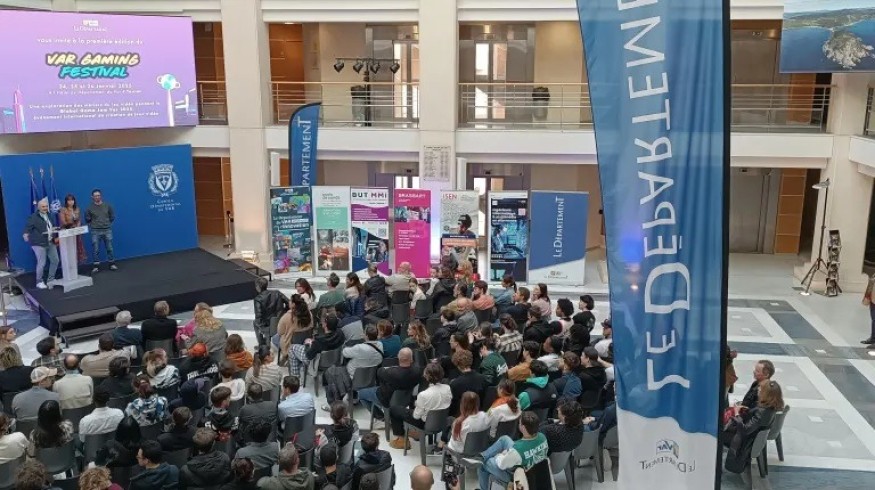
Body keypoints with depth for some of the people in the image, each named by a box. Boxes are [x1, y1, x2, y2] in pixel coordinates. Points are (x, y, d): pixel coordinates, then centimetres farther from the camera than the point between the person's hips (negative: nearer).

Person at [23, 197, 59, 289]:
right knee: (41, 263, -6)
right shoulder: (34, 217, -10)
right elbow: (28, 226, -22)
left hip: (51, 242, 8)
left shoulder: (48, 215, 14)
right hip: (39, 243, -8)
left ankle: (51, 279, 22)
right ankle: (39, 282, 8)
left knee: (55, 260, 8)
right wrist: (26, 234, -38)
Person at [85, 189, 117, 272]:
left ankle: (112, 264, 15)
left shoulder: (107, 205, 3)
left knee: (109, 248, 6)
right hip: (95, 231, -1)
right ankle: (96, 266, 7)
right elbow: (87, 219, 7)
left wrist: (107, 223, 7)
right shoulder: (90, 208, -2)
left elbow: (112, 217, 12)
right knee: (96, 250, 1)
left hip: (107, 230, 1)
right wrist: (94, 223, 4)